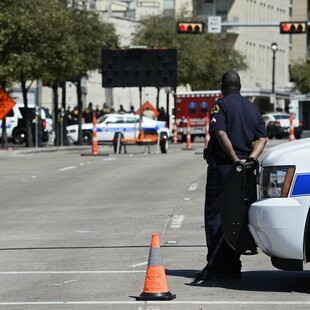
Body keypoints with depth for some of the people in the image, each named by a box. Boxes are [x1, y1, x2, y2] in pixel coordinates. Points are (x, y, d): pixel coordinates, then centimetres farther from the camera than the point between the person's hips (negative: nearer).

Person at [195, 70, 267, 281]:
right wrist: (249, 159, -5)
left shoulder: (221, 105, -5)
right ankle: (233, 266, 11)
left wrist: (235, 159, -18)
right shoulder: (253, 108, 14)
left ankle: (216, 266, -9)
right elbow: (262, 138, 6)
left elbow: (221, 134, -19)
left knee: (215, 216, -3)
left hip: (222, 168, -6)